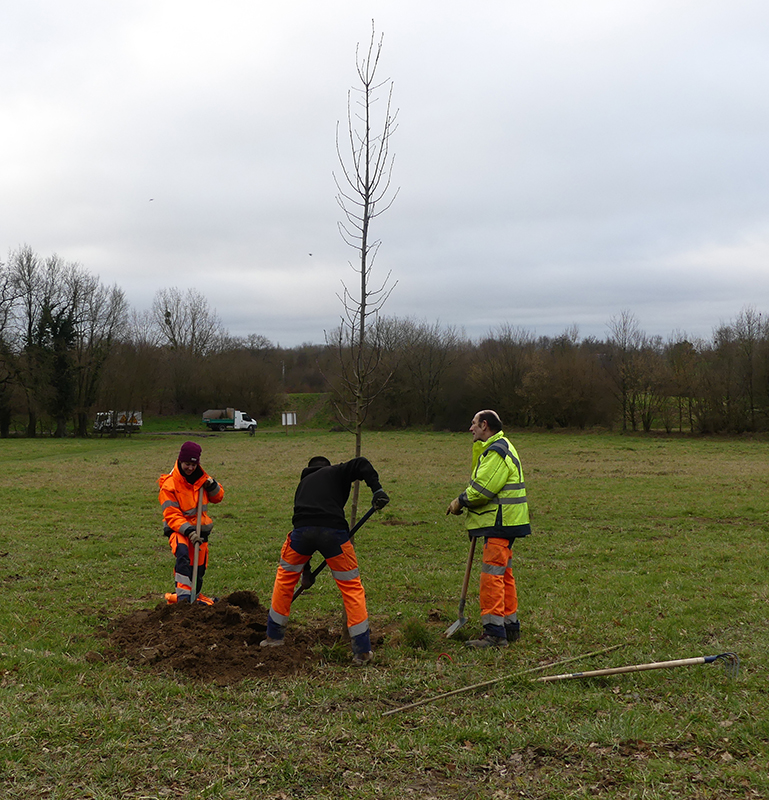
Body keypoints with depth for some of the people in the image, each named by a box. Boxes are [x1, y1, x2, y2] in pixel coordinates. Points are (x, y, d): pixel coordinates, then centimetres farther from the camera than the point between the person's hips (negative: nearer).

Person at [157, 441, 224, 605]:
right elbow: (172, 516, -18)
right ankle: (183, 596, -38)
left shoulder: (201, 476, 2)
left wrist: (212, 486, -10)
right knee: (183, 553, -34)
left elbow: (218, 497, 12)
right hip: (178, 529, -6)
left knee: (199, 566, 12)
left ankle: (195, 596, 36)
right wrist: (188, 531, -31)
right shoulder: (169, 484, -15)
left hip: (200, 528, 6)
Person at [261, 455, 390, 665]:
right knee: (351, 586, 9)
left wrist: (305, 568, 43)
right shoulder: (336, 472, 24)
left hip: (302, 530, 3)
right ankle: (362, 651, 8)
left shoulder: (303, 483, 35)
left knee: (286, 575, 29)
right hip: (333, 529, -3)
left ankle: (274, 636, 36)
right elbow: (361, 464, 2)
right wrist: (377, 489, -10)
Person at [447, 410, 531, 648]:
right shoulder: (495, 448, 20)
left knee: (492, 575, -12)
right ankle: (510, 627, 25)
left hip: (500, 524, -11)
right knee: (503, 575, 16)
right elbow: (481, 481, 19)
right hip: (502, 522, 11)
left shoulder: (497, 452, -16)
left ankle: (494, 633, -12)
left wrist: (461, 502, -8)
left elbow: (483, 488, -20)